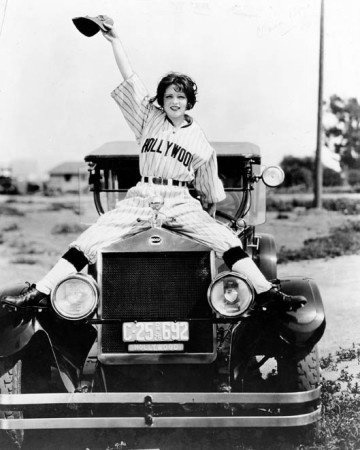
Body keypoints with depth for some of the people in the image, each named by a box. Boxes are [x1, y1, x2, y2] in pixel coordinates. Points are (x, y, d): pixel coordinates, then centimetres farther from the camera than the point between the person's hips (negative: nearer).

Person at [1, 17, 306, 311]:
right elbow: (130, 78, 4)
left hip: (181, 203, 0)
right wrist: (115, 39, 0)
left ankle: (268, 292, -17)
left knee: (227, 240, -20)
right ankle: (40, 292, -14)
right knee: (88, 242, -14)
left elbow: (211, 188, 18)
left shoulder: (199, 139, 8)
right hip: (142, 197, 1)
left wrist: (211, 216, 21)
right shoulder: (149, 118, 9)